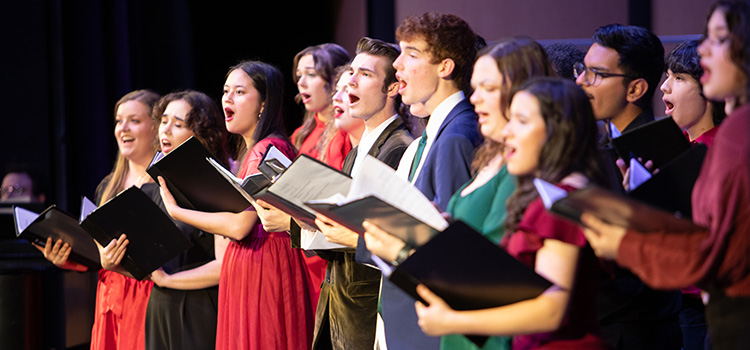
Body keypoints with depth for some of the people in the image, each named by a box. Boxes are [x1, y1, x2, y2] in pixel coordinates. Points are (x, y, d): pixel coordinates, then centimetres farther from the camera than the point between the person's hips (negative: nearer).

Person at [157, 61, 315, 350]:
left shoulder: (269, 148, -14)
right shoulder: (249, 150, 17)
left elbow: (239, 225, -19)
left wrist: (176, 211, -9)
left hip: (264, 269, -10)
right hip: (242, 269, 10)